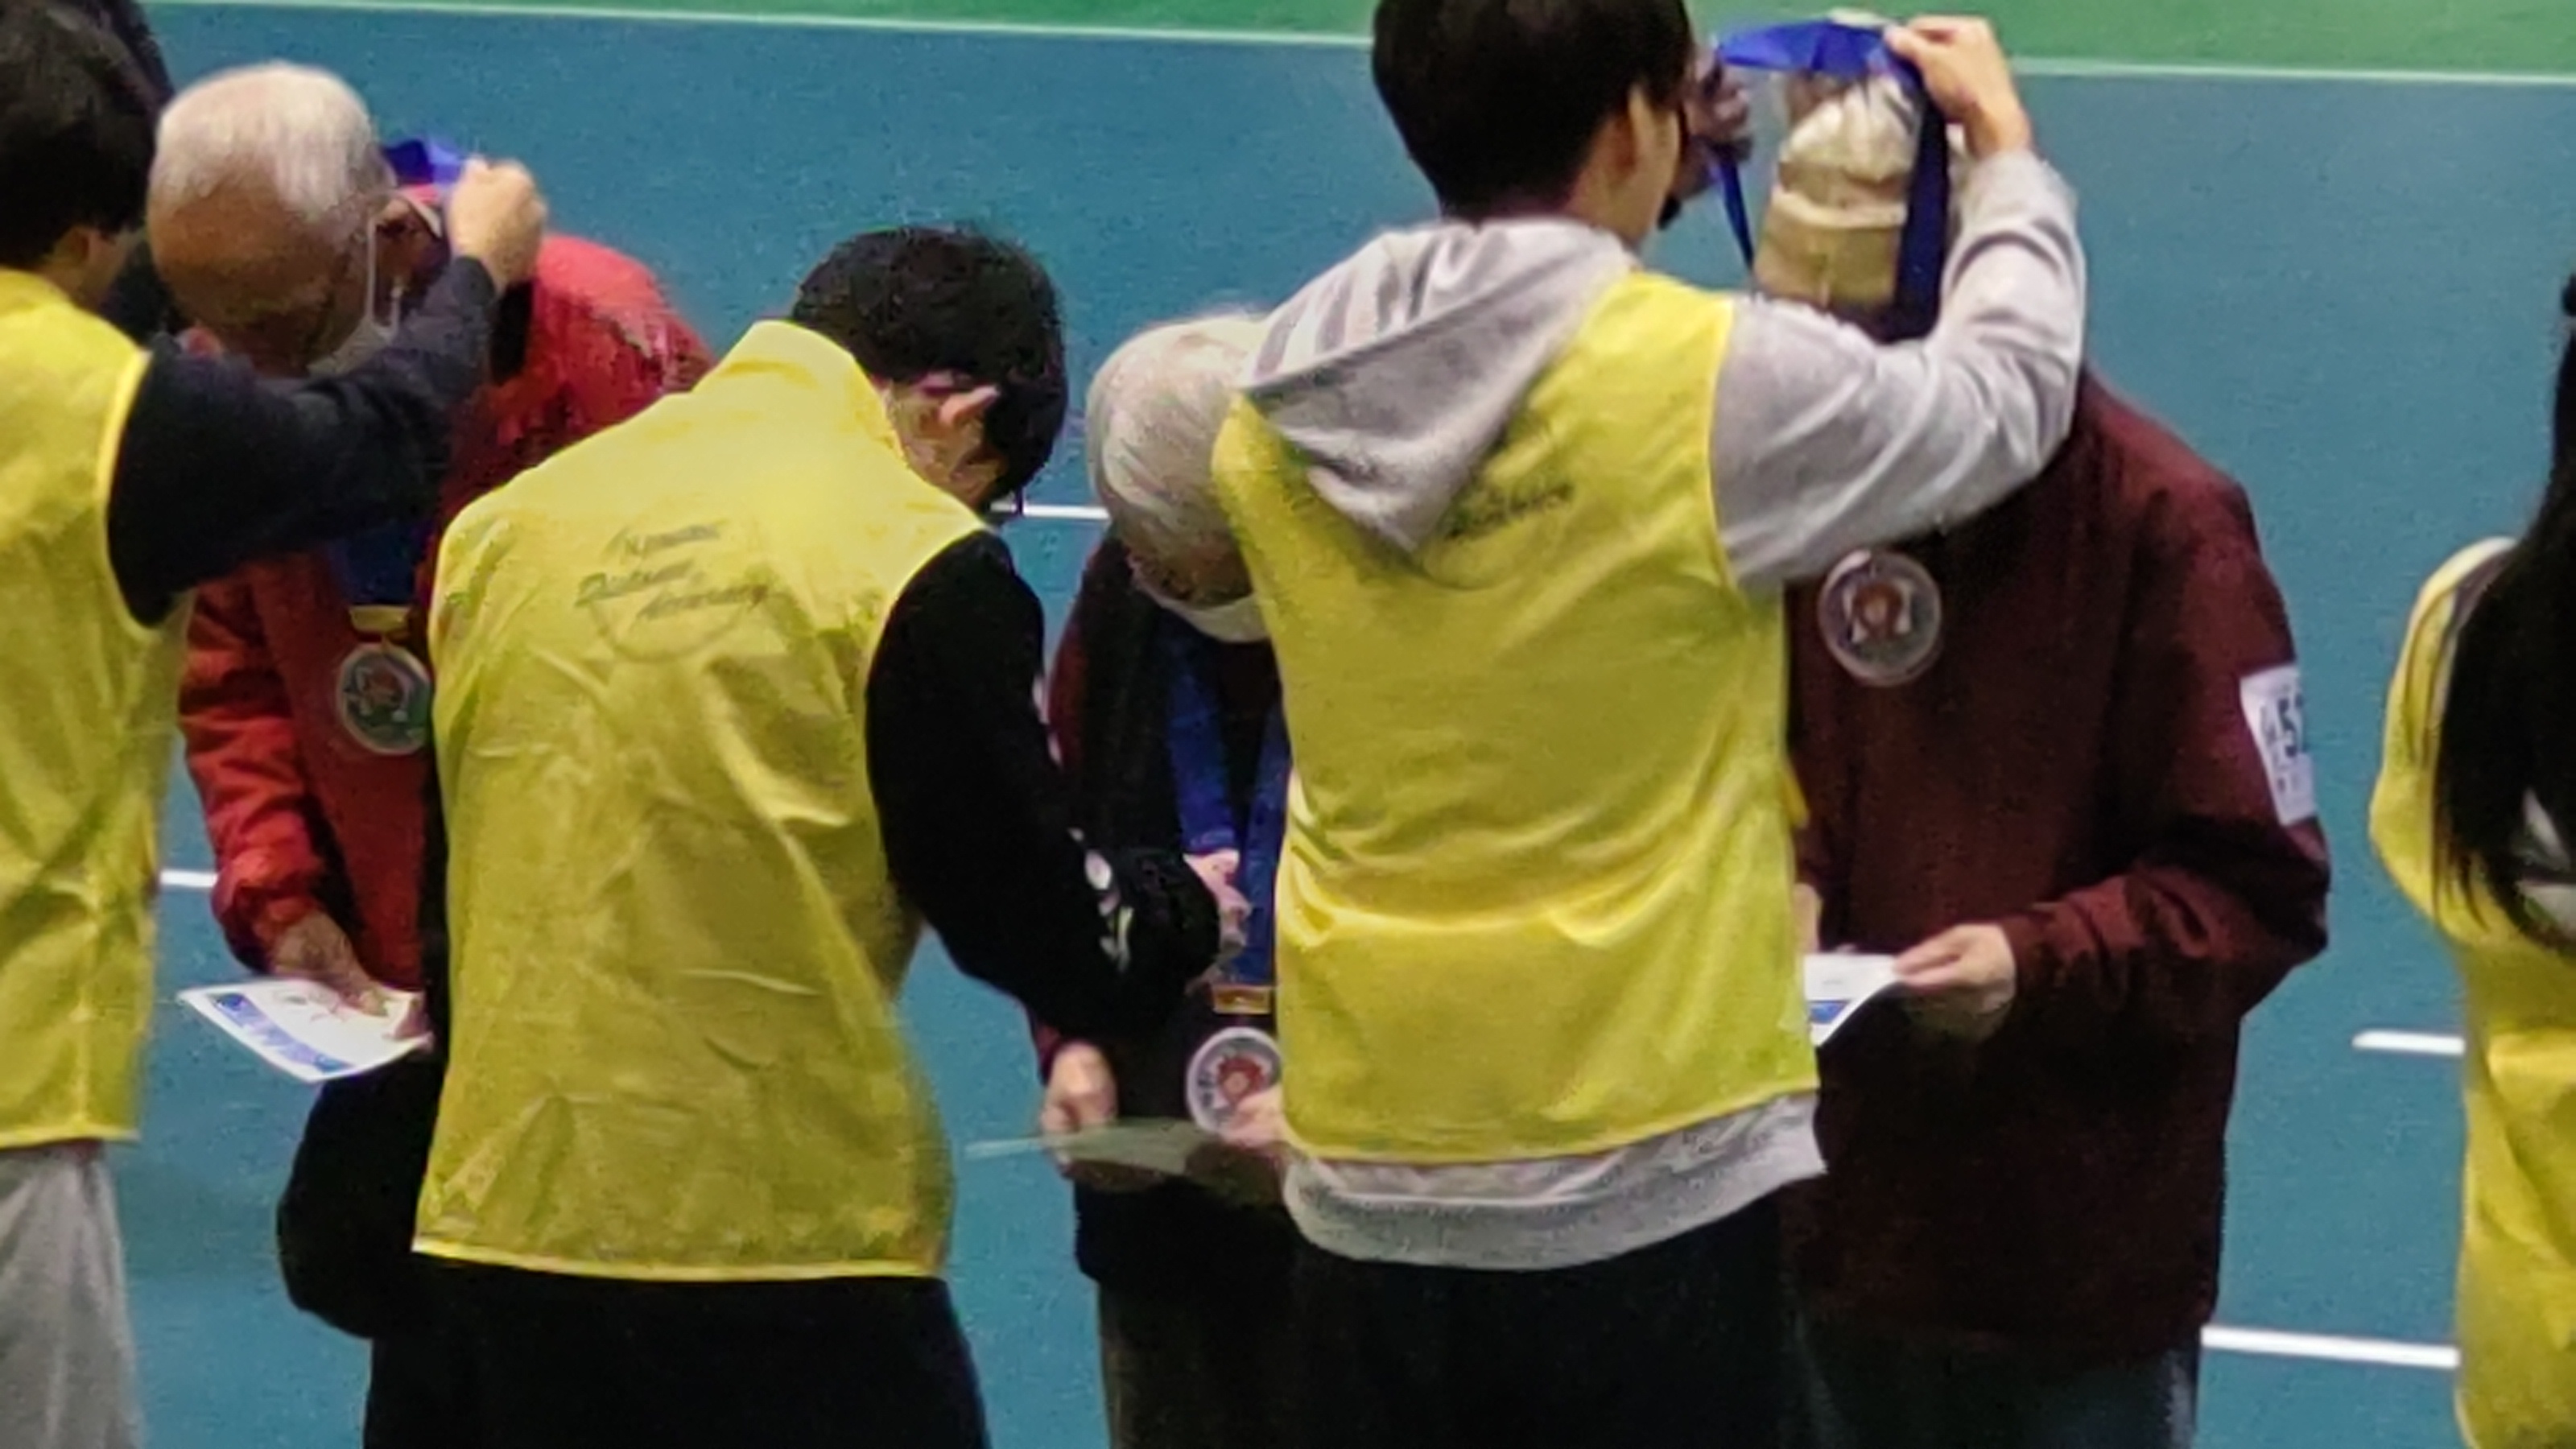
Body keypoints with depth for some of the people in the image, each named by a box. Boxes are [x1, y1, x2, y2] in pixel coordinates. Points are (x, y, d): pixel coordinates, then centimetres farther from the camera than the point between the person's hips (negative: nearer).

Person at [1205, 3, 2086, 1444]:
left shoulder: (1286, 413, 1)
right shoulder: (1710, 382, -13)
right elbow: (2006, 392, 5)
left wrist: (1626, 202, 21)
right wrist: (2005, 146, 22)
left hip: (1372, 1175, 5)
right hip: (1647, 1176, -5)